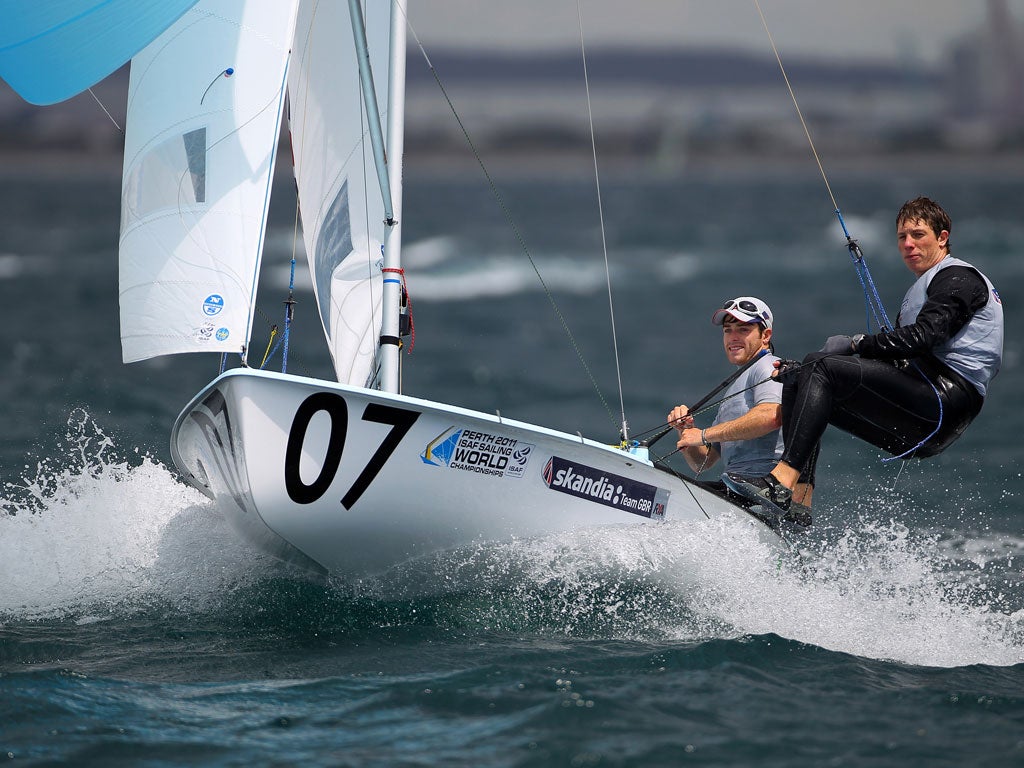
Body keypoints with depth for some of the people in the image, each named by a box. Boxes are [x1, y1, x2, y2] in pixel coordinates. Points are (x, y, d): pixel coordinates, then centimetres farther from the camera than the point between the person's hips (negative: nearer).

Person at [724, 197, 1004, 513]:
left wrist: (854, 345, -12)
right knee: (798, 380, 3)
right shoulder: (919, 293, 31)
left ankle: (781, 481, -36)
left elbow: (923, 337, -17)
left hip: (948, 396, -10)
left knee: (823, 367, -22)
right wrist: (798, 369, 15)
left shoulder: (959, 278, 1)